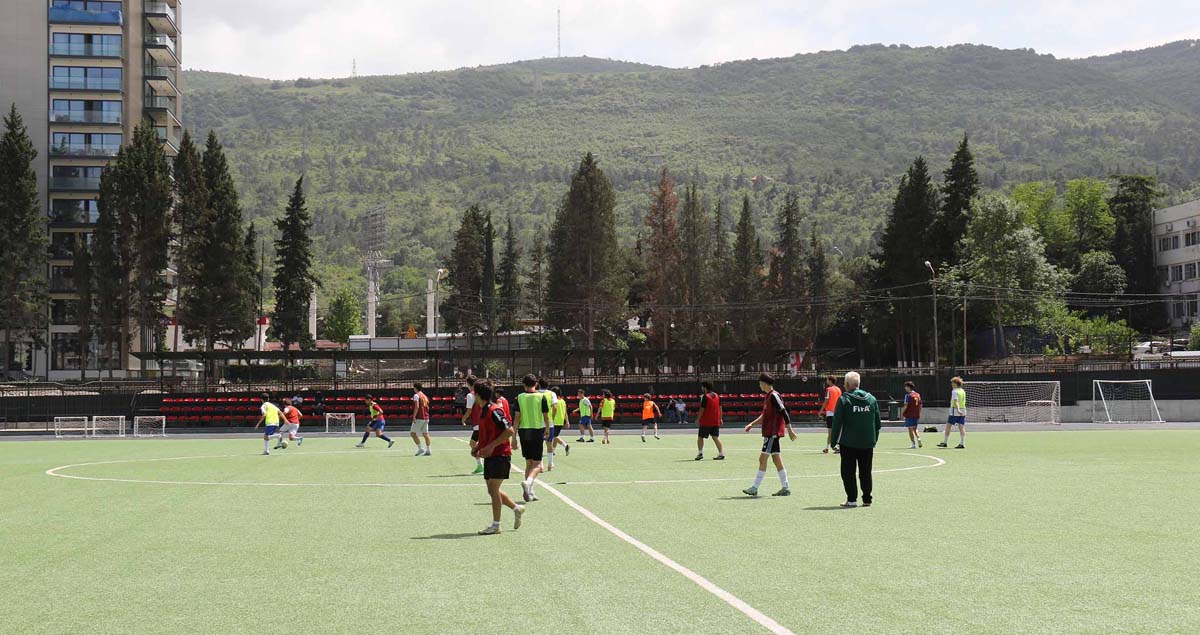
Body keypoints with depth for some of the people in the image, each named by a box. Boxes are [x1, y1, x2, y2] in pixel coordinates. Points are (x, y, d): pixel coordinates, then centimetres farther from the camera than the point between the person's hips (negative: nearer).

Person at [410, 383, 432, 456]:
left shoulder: (416, 395, -7)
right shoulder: (424, 396, 16)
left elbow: (417, 407, -18)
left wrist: (414, 417, -18)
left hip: (419, 418, -8)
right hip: (426, 418, 8)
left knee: (412, 433, -1)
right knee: (426, 434, 7)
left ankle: (420, 448, -9)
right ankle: (428, 451, 4)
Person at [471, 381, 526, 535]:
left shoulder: (494, 411, -16)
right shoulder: (485, 411, 13)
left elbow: (509, 430, -22)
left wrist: (492, 446, -24)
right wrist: (478, 447, 10)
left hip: (500, 456, -10)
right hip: (490, 457, 10)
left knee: (493, 489, -8)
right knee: (492, 490, 12)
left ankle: (495, 525, -3)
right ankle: (517, 508, 27)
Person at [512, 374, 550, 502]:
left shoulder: (520, 397, 0)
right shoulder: (541, 397, -3)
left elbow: (517, 418, -3)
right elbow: (546, 416, 1)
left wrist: (514, 437, -1)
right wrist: (547, 430, 20)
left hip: (523, 431, 3)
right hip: (537, 430, -2)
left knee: (529, 463, 15)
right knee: (537, 464, 0)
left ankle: (529, 492, 15)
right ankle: (528, 482, -28)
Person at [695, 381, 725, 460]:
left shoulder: (705, 397, -13)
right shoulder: (717, 396, 7)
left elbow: (702, 410, -14)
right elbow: (720, 408, 11)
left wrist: (698, 419, -5)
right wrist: (720, 419, 17)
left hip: (706, 422, -6)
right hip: (716, 421, 6)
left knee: (700, 437, 6)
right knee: (715, 437, 7)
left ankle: (700, 453, 0)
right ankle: (721, 454, 1)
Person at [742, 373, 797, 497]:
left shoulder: (774, 396, -14)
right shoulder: (768, 397, 15)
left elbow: (784, 412, -17)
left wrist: (790, 430, -19)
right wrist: (752, 424, 21)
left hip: (773, 433, -10)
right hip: (769, 433, 10)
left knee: (762, 459, -8)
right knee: (777, 460, 10)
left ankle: (755, 488, -7)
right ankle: (785, 488, 12)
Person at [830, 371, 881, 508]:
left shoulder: (844, 400, -6)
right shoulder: (872, 399, 8)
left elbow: (837, 423, -8)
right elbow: (878, 423, 12)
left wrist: (834, 441, -1)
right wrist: (874, 440, 19)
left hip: (849, 444, -4)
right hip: (868, 444, 4)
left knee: (848, 472, 3)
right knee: (866, 472, 11)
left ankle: (852, 499, -1)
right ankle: (867, 499, 11)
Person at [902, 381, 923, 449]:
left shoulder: (908, 395, -10)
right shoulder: (918, 395, 8)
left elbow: (906, 405, -14)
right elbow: (920, 405, 11)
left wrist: (902, 414, -4)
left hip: (909, 415, -6)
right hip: (916, 415, 6)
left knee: (910, 429, 1)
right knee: (915, 428, 18)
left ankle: (913, 444, 0)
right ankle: (918, 439, -5)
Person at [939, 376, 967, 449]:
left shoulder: (955, 391, -10)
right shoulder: (963, 391, 12)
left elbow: (956, 401, -23)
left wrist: (958, 410, -34)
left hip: (955, 411, -7)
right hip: (963, 411, 7)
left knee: (948, 426, 3)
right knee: (962, 427, 3)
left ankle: (945, 442, 7)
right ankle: (962, 444, -2)